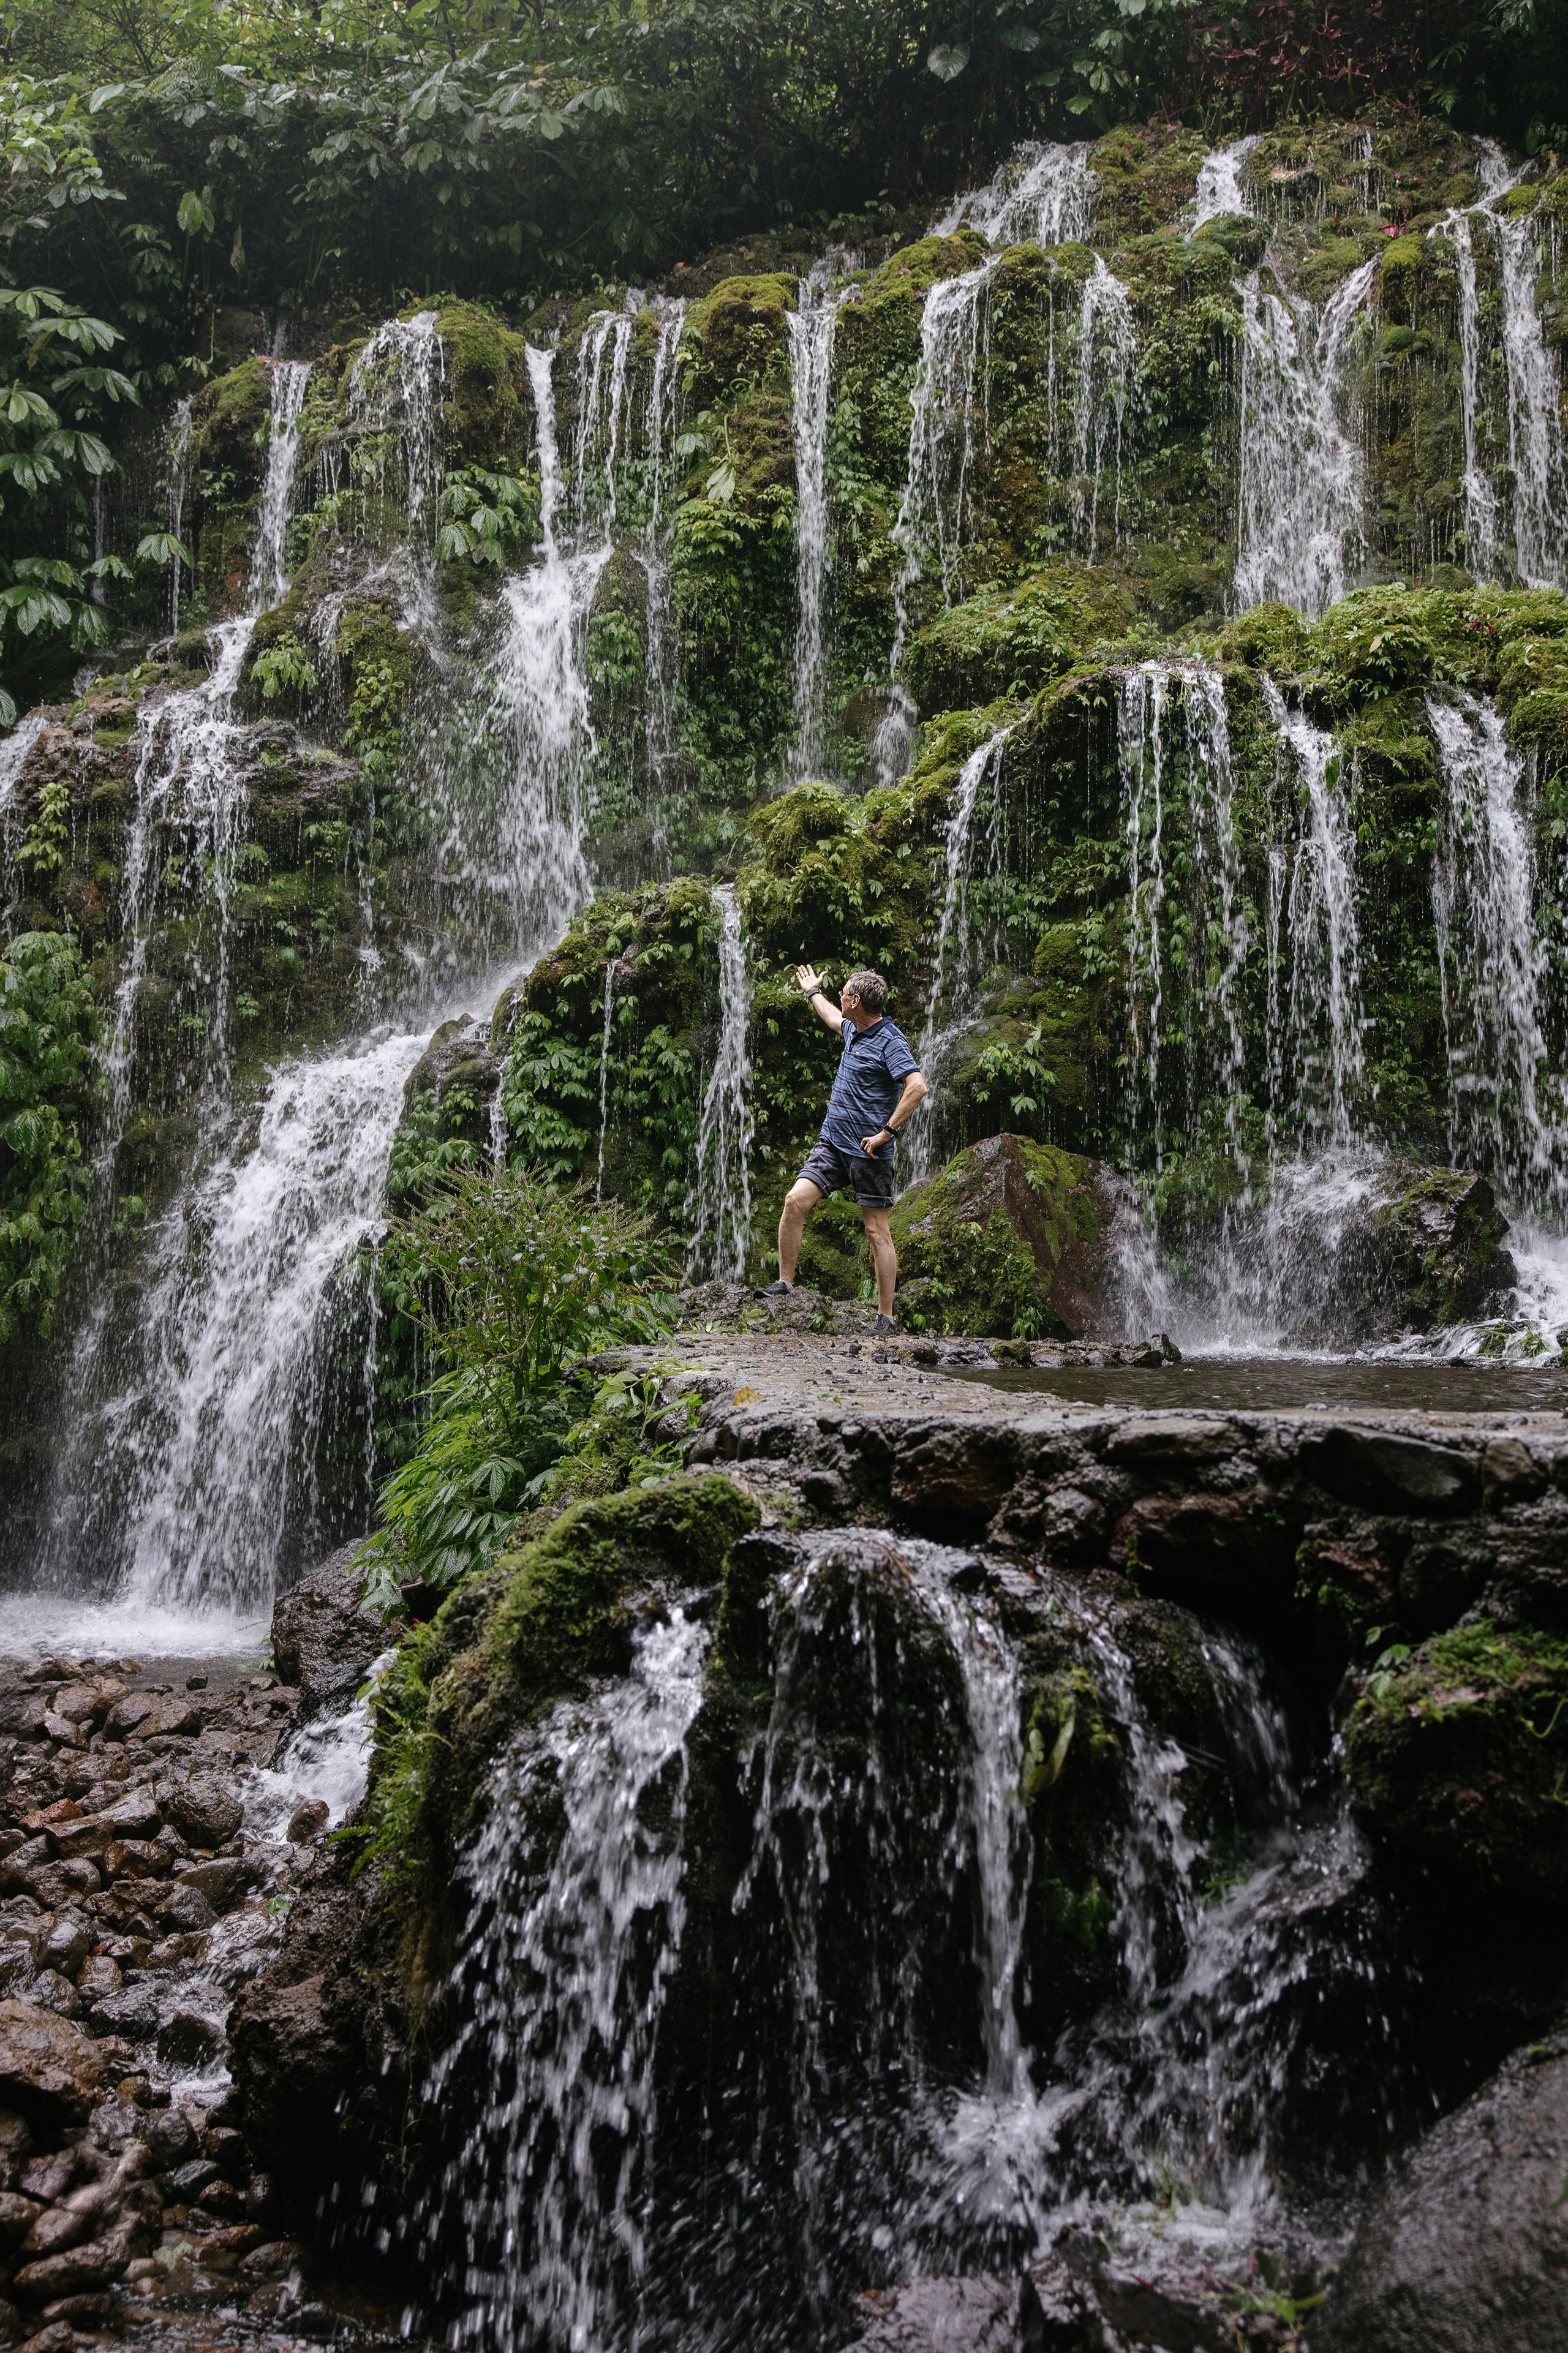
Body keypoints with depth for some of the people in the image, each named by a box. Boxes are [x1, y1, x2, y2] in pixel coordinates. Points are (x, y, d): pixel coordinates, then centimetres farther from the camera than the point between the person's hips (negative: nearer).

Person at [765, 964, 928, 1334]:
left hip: (869, 1151, -8)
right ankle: (784, 1283, 3)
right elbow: (833, 1017, 39)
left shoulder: (890, 1041, -14)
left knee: (877, 1231, -3)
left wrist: (887, 1132, -23)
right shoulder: (854, 1030, 13)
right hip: (832, 1142, 8)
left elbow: (917, 1087, -27)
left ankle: (885, 1318, 0)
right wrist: (813, 992, 54)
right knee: (796, 1200, -8)